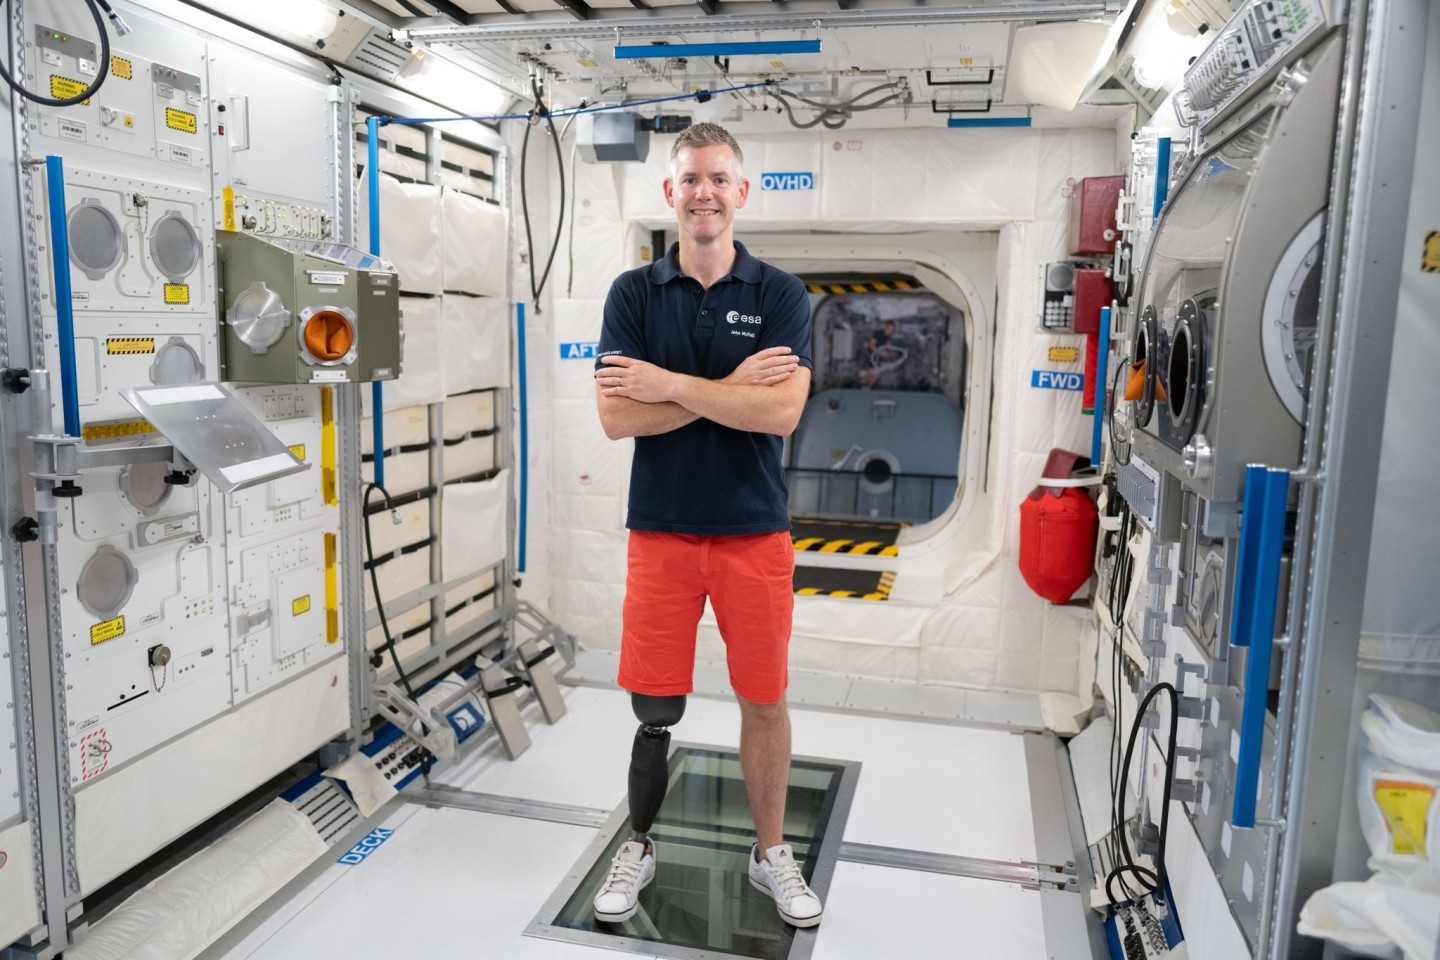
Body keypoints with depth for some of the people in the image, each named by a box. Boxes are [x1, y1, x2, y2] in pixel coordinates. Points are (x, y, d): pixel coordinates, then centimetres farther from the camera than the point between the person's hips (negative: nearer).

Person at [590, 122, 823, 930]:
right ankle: (640, 848, 30)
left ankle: (772, 852, 31)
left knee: (765, 701, 10)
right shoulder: (634, 294, 2)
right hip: (660, 531, 0)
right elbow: (616, 416, -10)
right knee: (655, 707, 8)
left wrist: (670, 383, -13)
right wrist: (731, 385, -14)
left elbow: (780, 412, -15)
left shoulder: (781, 295, -1)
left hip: (756, 532, 0)